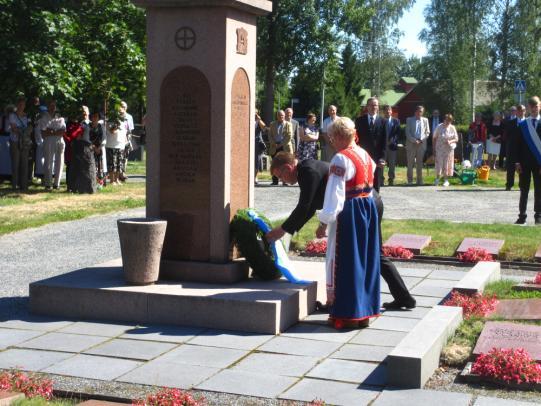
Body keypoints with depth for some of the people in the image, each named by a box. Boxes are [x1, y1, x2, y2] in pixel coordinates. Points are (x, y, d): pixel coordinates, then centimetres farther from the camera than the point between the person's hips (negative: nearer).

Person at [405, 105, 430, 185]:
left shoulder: (425, 120, 12)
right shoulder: (409, 120, 7)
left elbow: (427, 132, 12)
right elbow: (407, 132, 1)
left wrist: (421, 140, -4)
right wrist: (414, 140, -11)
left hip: (421, 144, 1)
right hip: (411, 144, -1)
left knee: (420, 163, 3)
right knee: (410, 163, -1)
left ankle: (419, 181, 7)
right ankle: (410, 181, 3)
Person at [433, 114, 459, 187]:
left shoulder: (452, 128, 2)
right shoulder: (439, 127, -4)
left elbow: (456, 139, 5)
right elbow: (434, 138, 0)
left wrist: (450, 141, -16)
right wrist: (434, 149, -5)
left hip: (449, 149, 1)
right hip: (439, 149, -1)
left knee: (447, 164, 3)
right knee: (439, 164, -3)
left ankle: (446, 180, 12)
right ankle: (437, 179, 14)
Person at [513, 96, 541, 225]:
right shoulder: (522, 124, 5)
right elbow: (518, 144, 5)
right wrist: (517, 162, -1)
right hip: (525, 162, 2)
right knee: (524, 190, 6)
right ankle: (522, 216, 10)